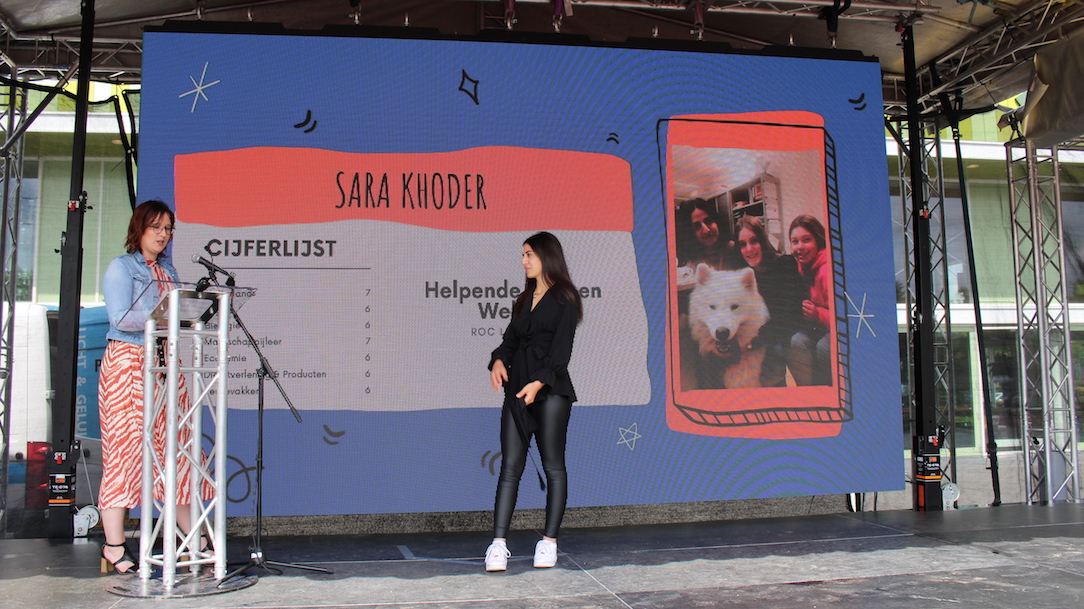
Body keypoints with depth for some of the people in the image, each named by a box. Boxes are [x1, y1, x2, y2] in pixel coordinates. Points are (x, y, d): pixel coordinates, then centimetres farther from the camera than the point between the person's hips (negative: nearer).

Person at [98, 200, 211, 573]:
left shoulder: (169, 271, 20)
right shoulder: (120, 268, 1)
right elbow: (121, 318, -12)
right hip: (128, 363, -6)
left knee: (177, 445, 2)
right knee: (125, 446, -6)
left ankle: (190, 534, 7)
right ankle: (114, 545, -2)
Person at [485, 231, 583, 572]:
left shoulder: (564, 299, 0)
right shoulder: (523, 300, 21)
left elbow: (561, 349, -9)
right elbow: (511, 339, 17)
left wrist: (538, 382, -21)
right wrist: (498, 361, -5)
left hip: (550, 391, -6)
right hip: (516, 389, 6)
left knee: (553, 466, 2)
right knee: (510, 466, -1)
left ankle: (549, 542, 9)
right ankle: (499, 543, -4)